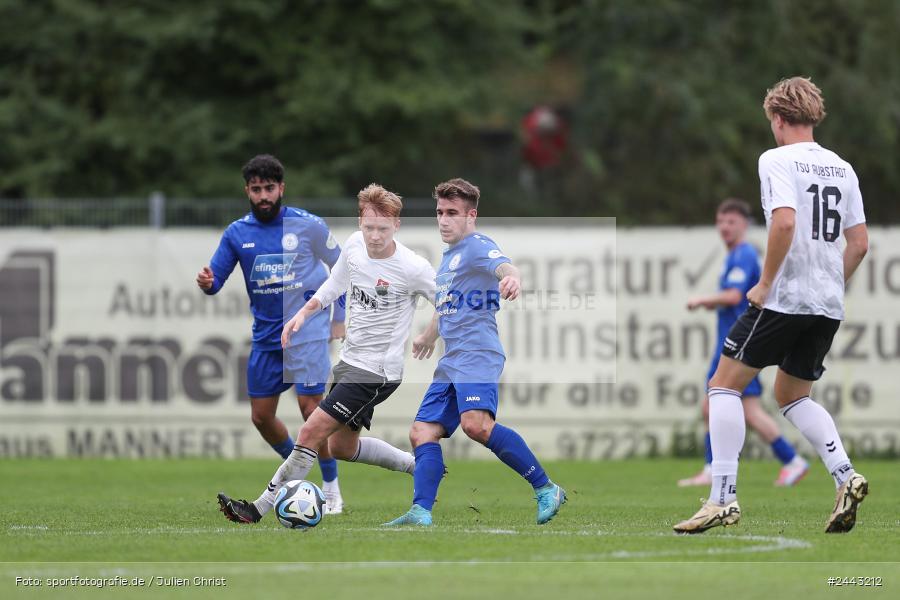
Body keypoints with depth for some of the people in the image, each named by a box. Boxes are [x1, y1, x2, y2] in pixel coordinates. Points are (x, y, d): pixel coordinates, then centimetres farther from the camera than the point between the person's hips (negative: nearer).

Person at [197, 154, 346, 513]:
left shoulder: (307, 225, -6)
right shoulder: (237, 233, 3)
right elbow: (216, 278, 3)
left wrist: (340, 319, 3)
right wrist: (207, 283, -21)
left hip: (307, 331, -5)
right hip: (265, 335, 5)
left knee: (311, 409, -14)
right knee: (261, 416, 8)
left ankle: (332, 490, -1)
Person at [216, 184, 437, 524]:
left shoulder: (413, 269, -20)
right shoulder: (354, 245, -2)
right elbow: (334, 285, 16)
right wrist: (304, 314, 3)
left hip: (376, 371, -8)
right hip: (350, 360, 8)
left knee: (312, 433, -13)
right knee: (342, 447, 20)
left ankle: (258, 509, -8)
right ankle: (416, 465, 38)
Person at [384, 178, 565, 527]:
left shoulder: (477, 247, -6)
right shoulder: (449, 255, 23)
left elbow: (502, 264, -30)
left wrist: (511, 276, -55)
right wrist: (429, 336, 56)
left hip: (477, 355, -10)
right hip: (451, 363, 10)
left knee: (475, 424, -29)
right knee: (423, 432, 3)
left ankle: (546, 489, -24)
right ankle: (421, 513, -1)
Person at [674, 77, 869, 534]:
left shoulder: (777, 159, -7)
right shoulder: (842, 168, 13)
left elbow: (785, 222, -22)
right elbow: (859, 243, 12)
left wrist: (766, 283, -13)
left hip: (784, 298, -7)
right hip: (829, 307, 7)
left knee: (724, 385, 2)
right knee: (791, 394, 22)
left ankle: (723, 498, -7)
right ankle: (845, 476, 1)